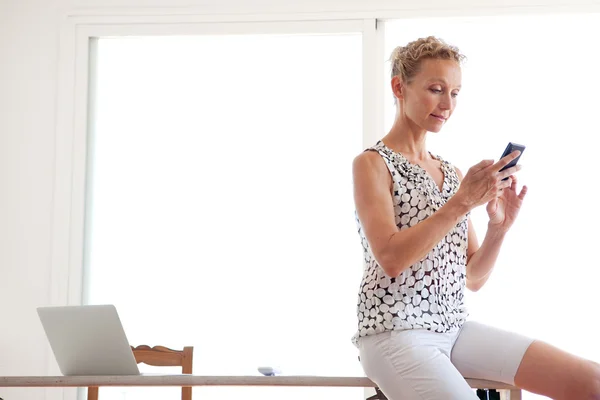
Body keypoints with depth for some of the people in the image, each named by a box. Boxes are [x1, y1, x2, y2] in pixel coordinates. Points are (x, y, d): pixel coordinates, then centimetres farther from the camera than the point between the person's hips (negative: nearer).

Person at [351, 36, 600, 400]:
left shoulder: (452, 174, 14)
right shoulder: (372, 164, -3)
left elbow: (472, 279, 12)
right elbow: (390, 258, -18)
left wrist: (499, 227, -6)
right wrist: (462, 202, -21)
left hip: (455, 326, 6)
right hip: (395, 332, -6)